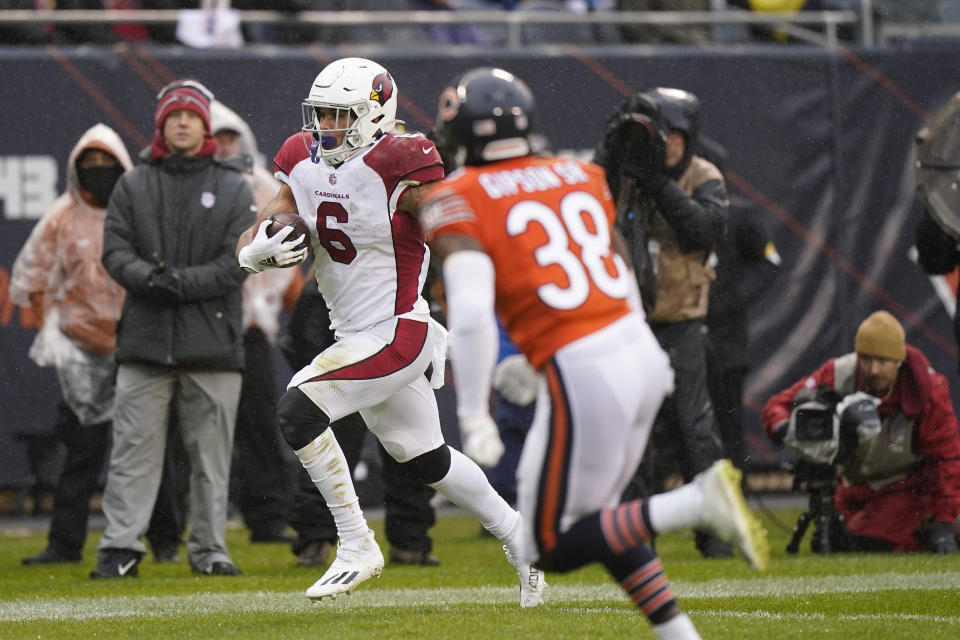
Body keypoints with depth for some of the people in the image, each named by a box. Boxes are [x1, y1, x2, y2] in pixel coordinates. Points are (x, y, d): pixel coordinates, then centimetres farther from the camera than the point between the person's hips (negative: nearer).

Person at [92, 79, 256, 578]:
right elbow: (115, 251, 4)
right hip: (144, 340, 0)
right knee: (133, 449, -4)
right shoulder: (133, 186, 11)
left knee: (211, 453, 3)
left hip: (212, 342, 0)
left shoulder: (233, 189, 8)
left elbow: (241, 260, -2)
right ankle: (119, 548, -4)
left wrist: (184, 283, -15)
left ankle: (209, 549, 10)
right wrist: (149, 278, -17)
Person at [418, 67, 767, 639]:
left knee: (552, 546, 6)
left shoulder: (457, 202, -5)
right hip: (643, 353, 7)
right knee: (596, 516, 24)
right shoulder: (580, 176, 13)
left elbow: (471, 312, -18)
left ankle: (697, 504, -15)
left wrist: (472, 415, -13)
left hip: (582, 376, -7)